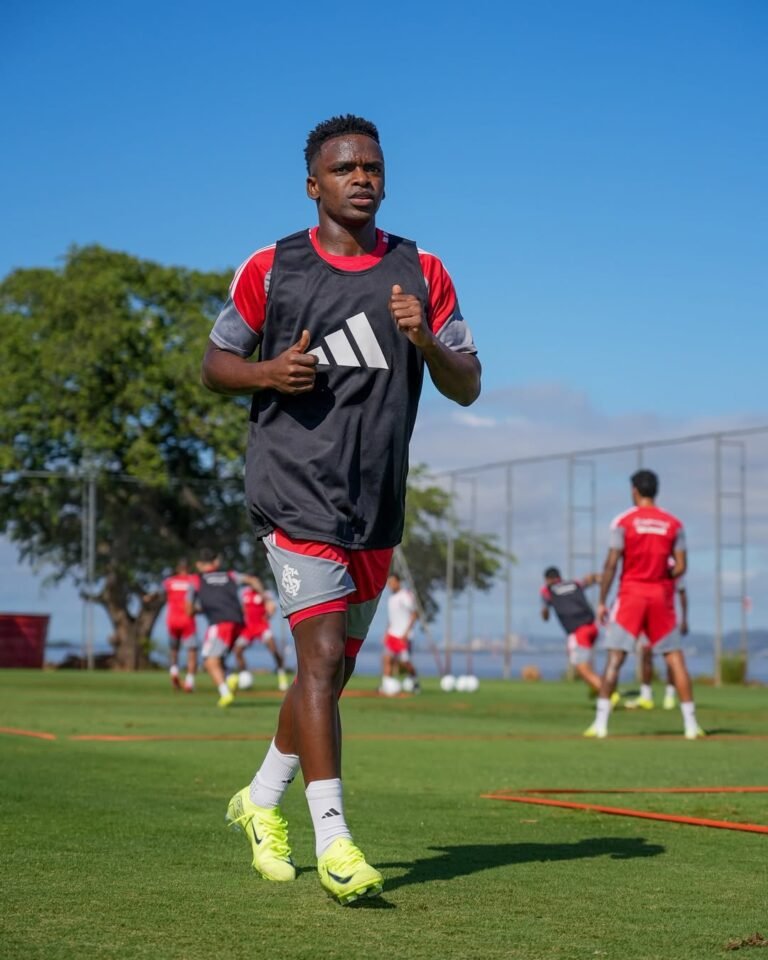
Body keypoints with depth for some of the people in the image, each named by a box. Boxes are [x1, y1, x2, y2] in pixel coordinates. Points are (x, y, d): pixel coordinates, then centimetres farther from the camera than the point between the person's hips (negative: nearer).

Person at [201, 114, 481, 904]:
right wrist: (270, 372, -12)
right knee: (321, 654, -16)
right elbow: (214, 363, 9)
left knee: (332, 667, 14)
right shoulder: (270, 270, 2)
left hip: (378, 504, 4)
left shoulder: (421, 273, 8)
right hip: (296, 489, -4)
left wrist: (425, 340, -13)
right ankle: (332, 839, -14)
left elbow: (467, 388, 8)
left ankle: (262, 800, 34)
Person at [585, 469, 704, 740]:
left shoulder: (623, 522, -4)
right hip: (662, 596, 2)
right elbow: (680, 567, 0)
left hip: (631, 593, -2)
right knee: (675, 658, 6)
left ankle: (601, 723, -4)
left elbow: (611, 564, -8)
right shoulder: (674, 524, 4)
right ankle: (690, 724, 4)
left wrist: (602, 601, -4)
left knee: (615, 657, 0)